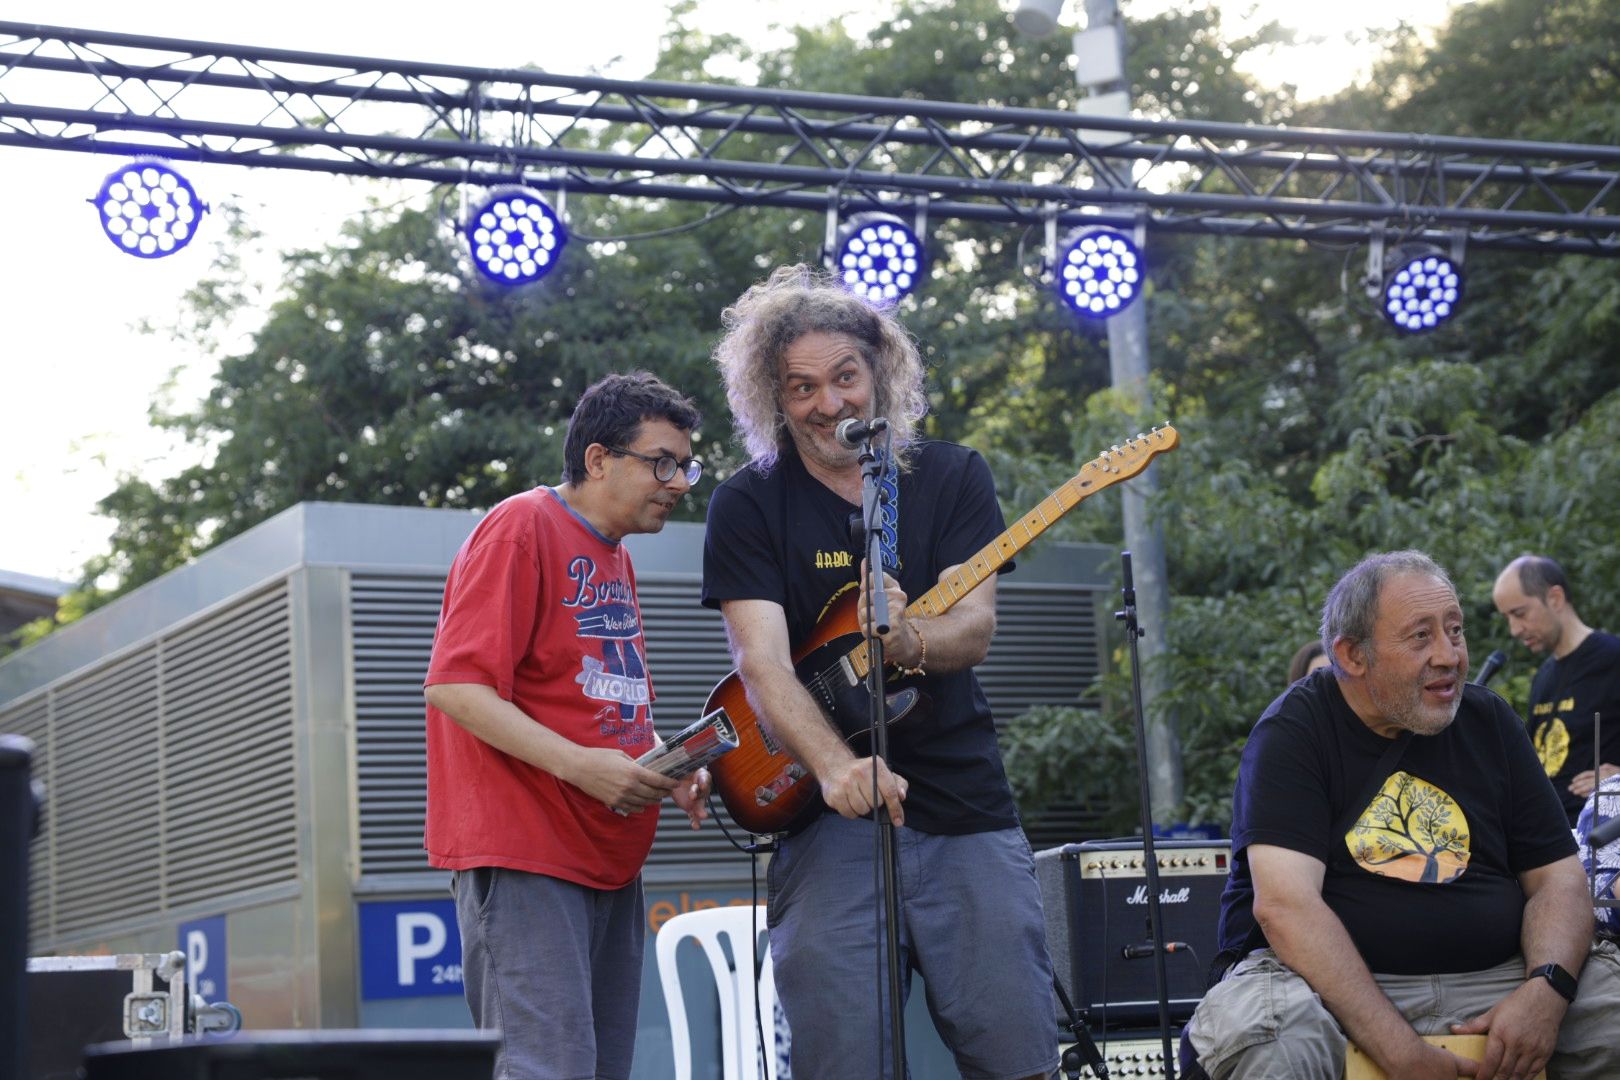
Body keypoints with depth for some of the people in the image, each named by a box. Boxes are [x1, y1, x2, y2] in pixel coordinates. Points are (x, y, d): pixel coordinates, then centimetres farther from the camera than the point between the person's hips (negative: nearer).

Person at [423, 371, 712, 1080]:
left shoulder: (616, 556, 19)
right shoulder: (522, 529, -9)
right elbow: (455, 685, -17)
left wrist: (670, 767, 9)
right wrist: (578, 764, -24)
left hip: (609, 861, 9)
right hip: (523, 857, -9)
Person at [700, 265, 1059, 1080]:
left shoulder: (951, 478, 6)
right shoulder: (748, 506, 0)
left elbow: (974, 631, -6)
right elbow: (762, 665, -12)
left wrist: (907, 641, -30)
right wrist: (834, 766, -30)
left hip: (967, 806, 2)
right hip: (830, 818, -1)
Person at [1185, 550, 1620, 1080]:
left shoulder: (1489, 720, 9)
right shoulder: (1291, 732, -6)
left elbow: (1557, 877, 7)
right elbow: (1284, 903, -19)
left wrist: (1547, 987, -16)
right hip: (1325, 978, -4)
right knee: (1254, 1029, -36)